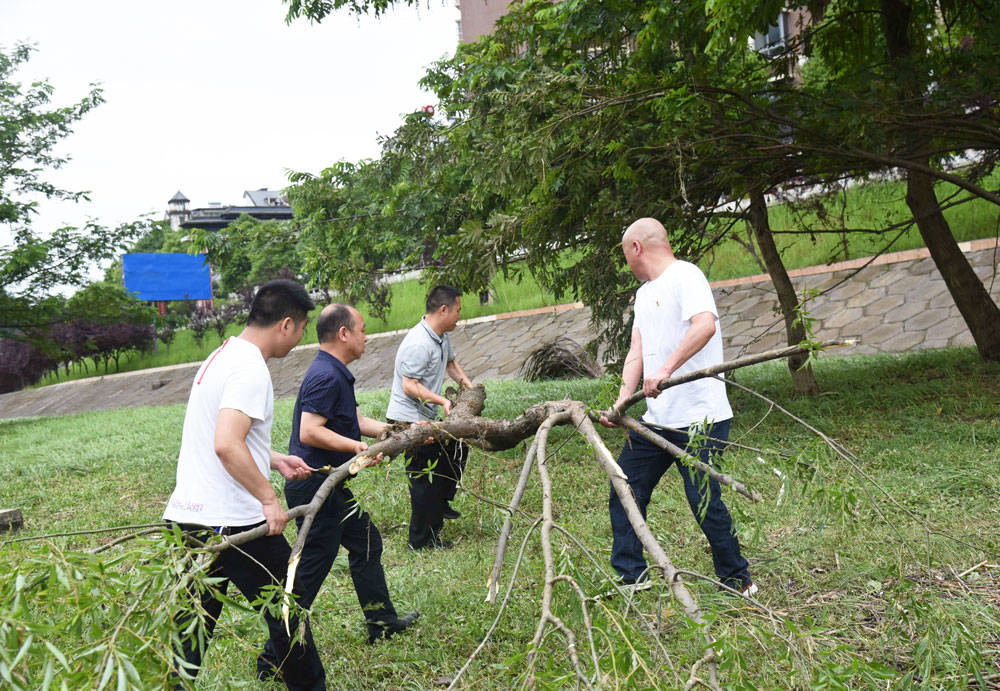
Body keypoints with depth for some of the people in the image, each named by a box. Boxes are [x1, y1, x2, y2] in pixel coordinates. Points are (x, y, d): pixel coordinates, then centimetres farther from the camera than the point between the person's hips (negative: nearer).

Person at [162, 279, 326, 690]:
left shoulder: (221, 356, 14)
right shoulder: (250, 368, -17)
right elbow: (226, 444, -29)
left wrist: (273, 460, 22)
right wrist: (269, 498, -21)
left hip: (185, 518, 9)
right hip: (234, 523, -9)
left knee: (190, 627, 16)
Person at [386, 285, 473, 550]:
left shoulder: (442, 336, 7)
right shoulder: (418, 343, -25)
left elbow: (450, 362, 26)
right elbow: (409, 386, -27)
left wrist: (466, 383, 11)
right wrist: (442, 401, -30)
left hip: (426, 418, 10)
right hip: (408, 420, -10)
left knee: (457, 447, 19)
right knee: (425, 478, -3)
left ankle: (441, 503, 35)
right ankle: (421, 540, 9)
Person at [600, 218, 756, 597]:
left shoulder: (684, 275, -9)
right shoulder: (644, 293, 19)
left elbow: (705, 325, -27)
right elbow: (636, 352, 13)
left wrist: (666, 370, -34)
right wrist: (622, 402, -1)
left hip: (698, 419, -9)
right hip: (655, 420, 9)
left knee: (704, 504, -5)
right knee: (624, 493, 9)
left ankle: (737, 582, 16)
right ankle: (629, 580, 20)